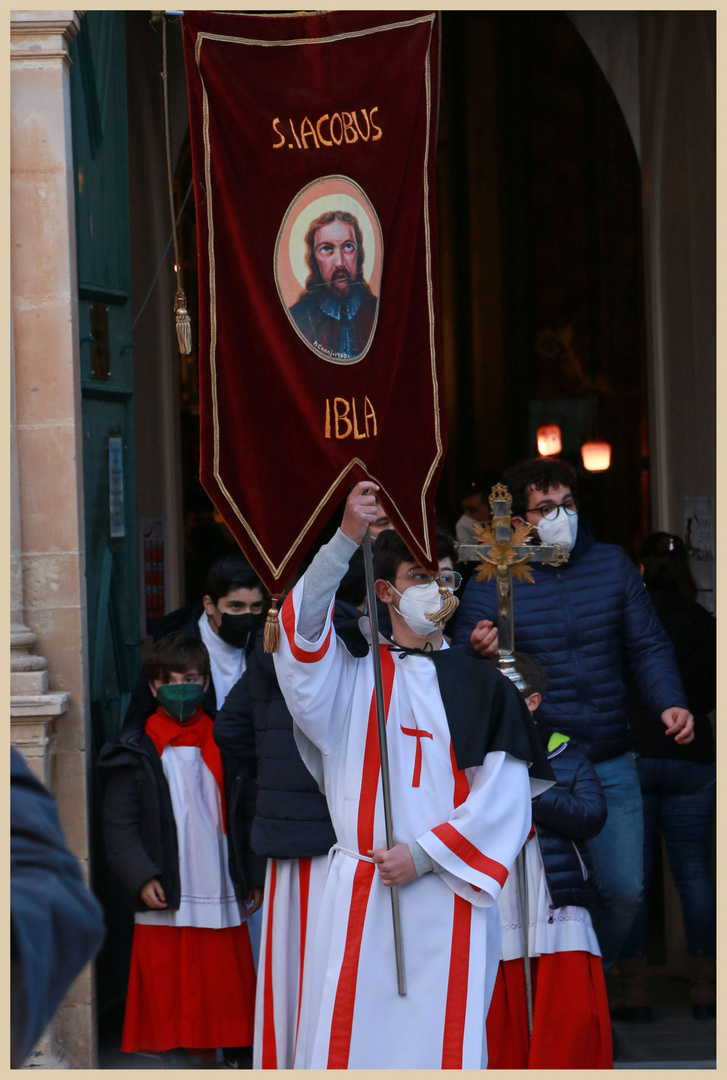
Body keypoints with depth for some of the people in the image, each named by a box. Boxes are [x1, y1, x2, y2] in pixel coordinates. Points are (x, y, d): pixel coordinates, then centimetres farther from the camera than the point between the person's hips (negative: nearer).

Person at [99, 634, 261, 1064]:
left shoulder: (225, 745, 12)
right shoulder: (137, 752, 4)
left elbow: (244, 816, 16)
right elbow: (119, 826, 0)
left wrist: (254, 876, 8)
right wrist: (141, 878, -12)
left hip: (222, 901, 2)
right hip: (165, 906, -2)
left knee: (227, 1002, 2)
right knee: (167, 1008, -2)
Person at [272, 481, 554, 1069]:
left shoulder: (486, 688, 10)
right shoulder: (351, 670, 10)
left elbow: (505, 798, 2)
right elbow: (303, 627, -11)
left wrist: (423, 855, -7)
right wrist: (347, 538, -23)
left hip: (449, 894, 0)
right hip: (358, 894, 0)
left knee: (443, 1036, -2)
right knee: (348, 1035, -4)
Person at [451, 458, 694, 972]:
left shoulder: (613, 564, 6)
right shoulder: (492, 583, -3)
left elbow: (648, 645, 10)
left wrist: (670, 703, -7)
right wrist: (481, 654, -23)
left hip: (611, 761, 3)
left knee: (624, 890, 6)